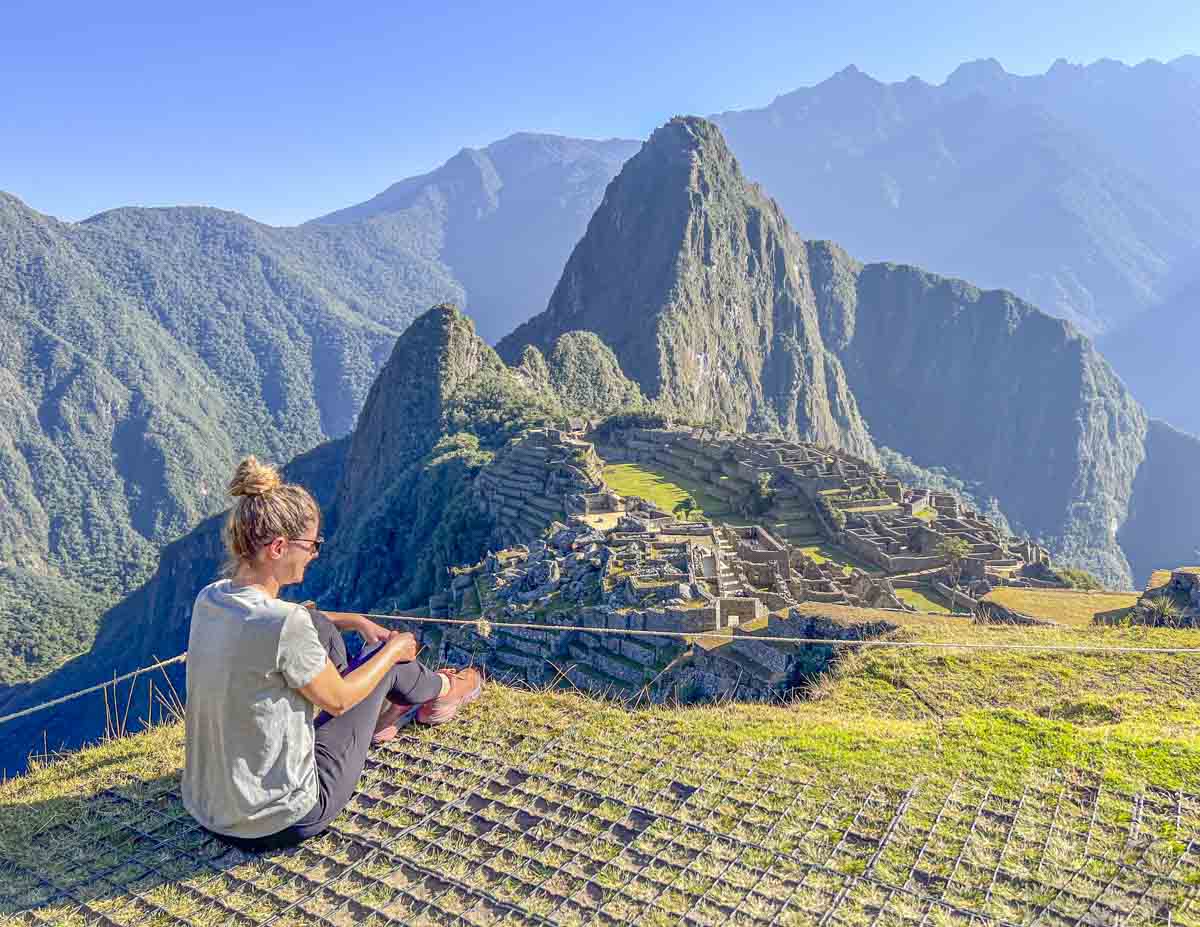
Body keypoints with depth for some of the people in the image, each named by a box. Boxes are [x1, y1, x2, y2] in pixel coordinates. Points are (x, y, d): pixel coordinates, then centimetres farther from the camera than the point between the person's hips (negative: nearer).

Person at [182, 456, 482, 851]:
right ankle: (440, 689, 40)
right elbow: (336, 700, -13)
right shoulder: (284, 625, -30)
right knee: (385, 655, 6)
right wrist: (394, 650, 3)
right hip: (281, 824, -7)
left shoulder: (209, 599, -5)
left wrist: (356, 621, 17)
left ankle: (378, 712, 42)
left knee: (322, 631, 16)